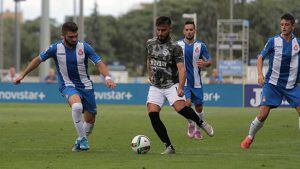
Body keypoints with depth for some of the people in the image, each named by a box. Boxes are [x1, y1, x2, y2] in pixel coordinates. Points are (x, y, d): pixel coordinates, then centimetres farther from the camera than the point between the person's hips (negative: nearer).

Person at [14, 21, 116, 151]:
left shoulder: (84, 47, -8)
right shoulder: (55, 48, -9)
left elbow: (99, 63, -9)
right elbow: (38, 59, 5)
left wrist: (107, 77, -27)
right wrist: (22, 75, 8)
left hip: (85, 86, 3)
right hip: (68, 86, -3)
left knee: (90, 120, 6)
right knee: (77, 106, -34)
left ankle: (80, 141, 35)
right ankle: (83, 140, -21)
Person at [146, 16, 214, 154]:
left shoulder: (175, 47, -9)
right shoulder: (150, 43, 7)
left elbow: (181, 69, -18)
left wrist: (180, 87, -32)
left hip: (172, 85, -4)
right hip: (155, 86, 4)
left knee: (180, 107, -30)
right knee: (153, 114, -16)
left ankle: (200, 122, 1)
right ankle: (169, 147, -9)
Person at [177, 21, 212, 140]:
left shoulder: (200, 46, 1)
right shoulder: (178, 45, 0)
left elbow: (209, 61, 4)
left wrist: (204, 64, -17)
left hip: (196, 82, 2)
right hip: (183, 81, -2)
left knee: (199, 107, 6)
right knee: (187, 103, -20)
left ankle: (197, 129, 29)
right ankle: (190, 125, 5)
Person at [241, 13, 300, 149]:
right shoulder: (273, 41, -3)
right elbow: (261, 57, 4)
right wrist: (260, 74, -10)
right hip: (272, 84, -2)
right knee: (263, 114, -9)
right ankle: (250, 138, 13)